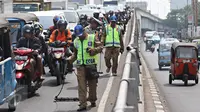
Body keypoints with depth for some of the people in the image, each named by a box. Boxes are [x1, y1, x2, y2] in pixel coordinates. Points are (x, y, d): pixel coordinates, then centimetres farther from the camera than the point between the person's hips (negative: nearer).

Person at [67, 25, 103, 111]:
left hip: (91, 65, -3)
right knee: (81, 85, -6)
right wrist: (70, 59, 3)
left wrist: (94, 49, -22)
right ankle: (83, 104, -7)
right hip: (80, 65, 3)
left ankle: (92, 101, 25)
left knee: (92, 84, 9)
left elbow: (100, 47, -3)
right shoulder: (76, 41, 15)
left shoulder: (92, 38, 1)